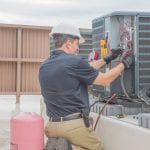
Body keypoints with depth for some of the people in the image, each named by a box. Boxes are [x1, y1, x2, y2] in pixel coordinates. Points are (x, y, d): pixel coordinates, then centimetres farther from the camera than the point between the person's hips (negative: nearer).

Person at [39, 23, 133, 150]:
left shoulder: (44, 66, 8)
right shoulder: (73, 61, -15)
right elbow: (105, 80, -3)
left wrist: (107, 59, 25)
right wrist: (124, 64, 13)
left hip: (52, 125, 6)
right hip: (75, 125, -6)